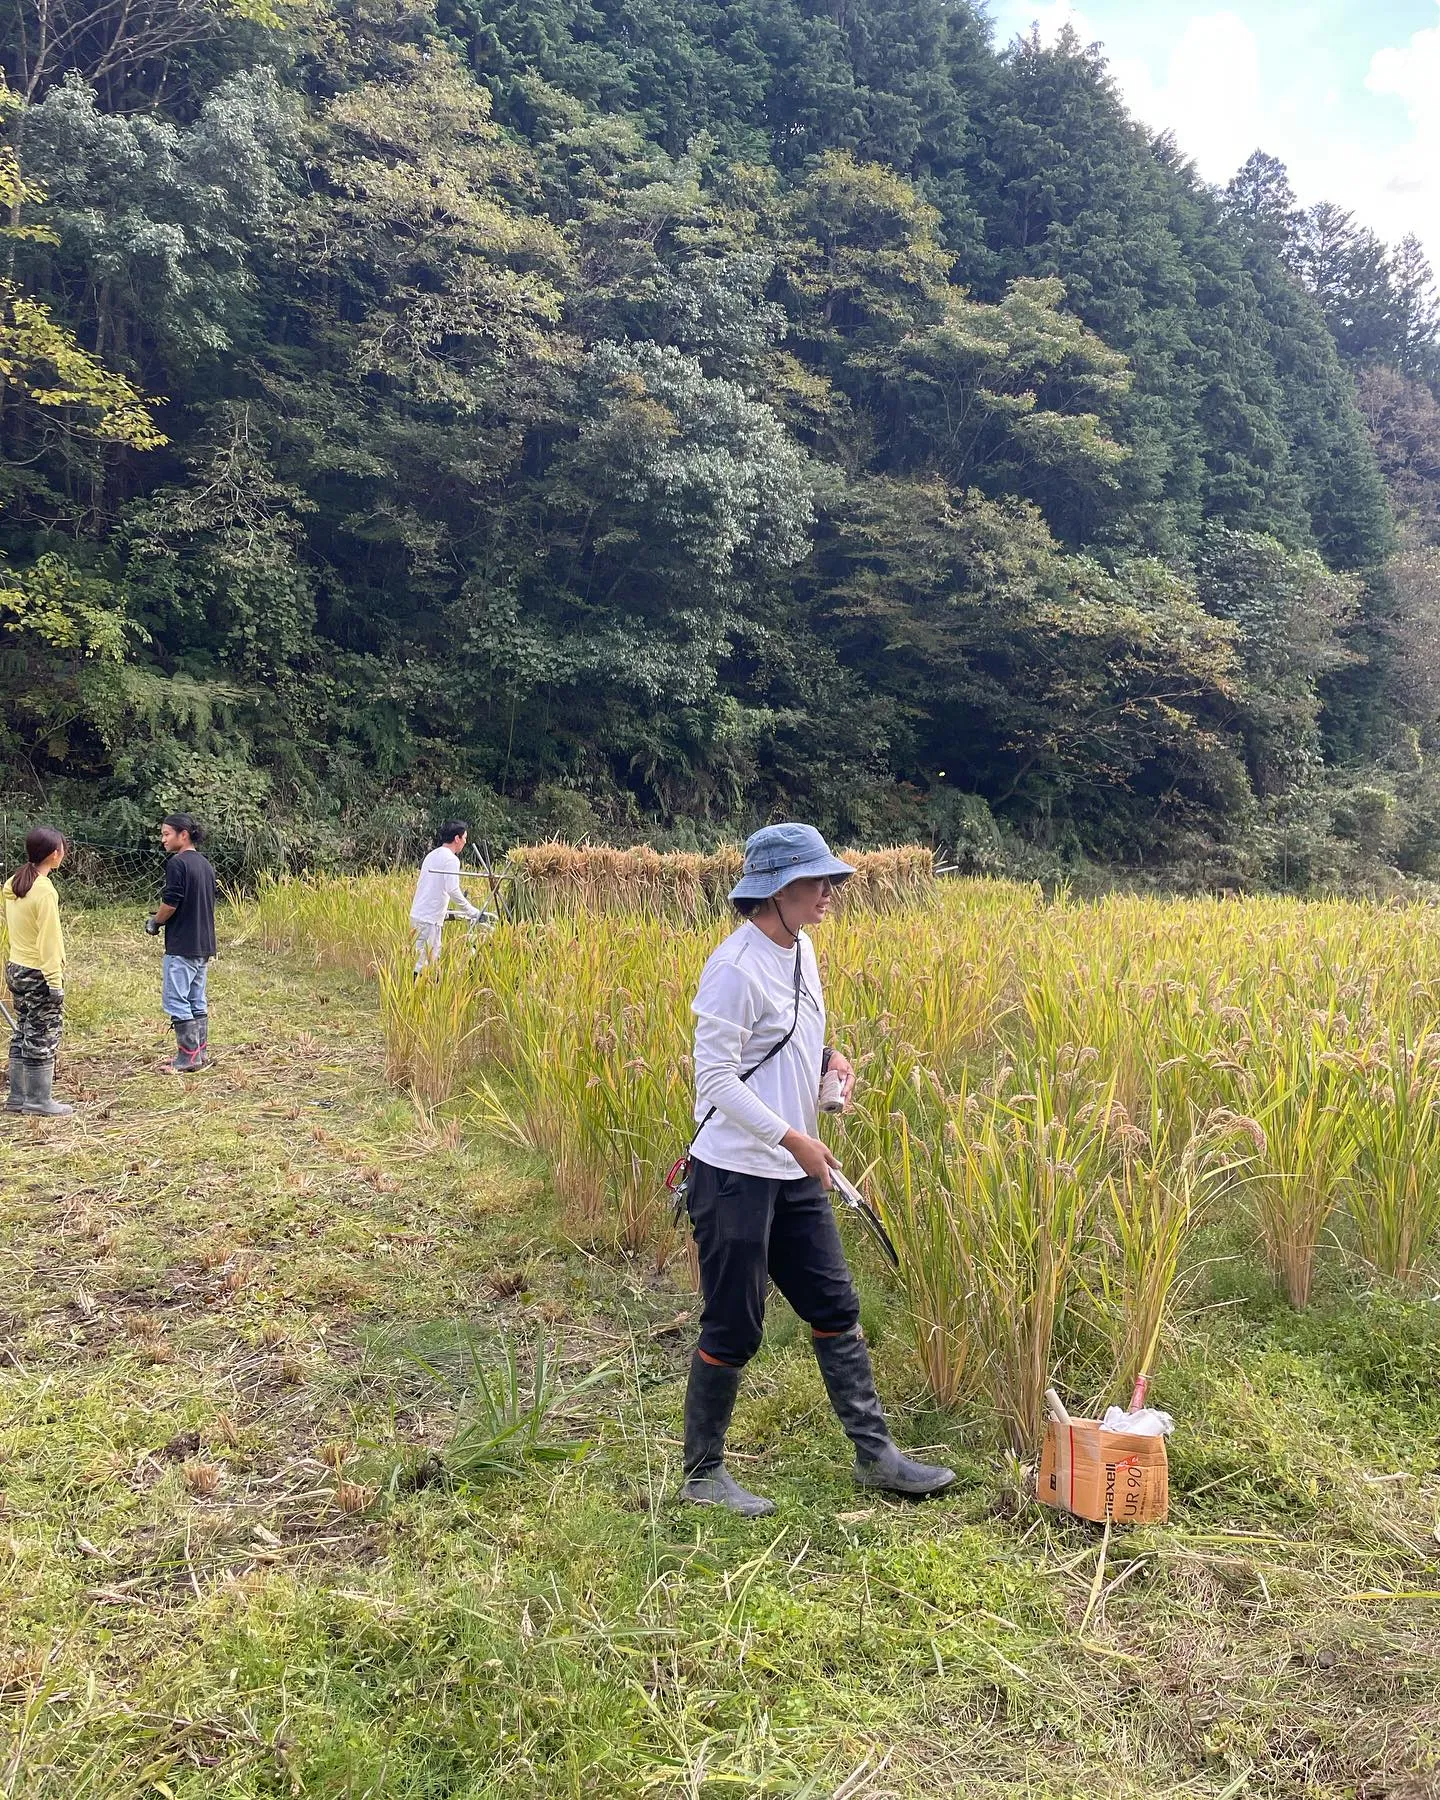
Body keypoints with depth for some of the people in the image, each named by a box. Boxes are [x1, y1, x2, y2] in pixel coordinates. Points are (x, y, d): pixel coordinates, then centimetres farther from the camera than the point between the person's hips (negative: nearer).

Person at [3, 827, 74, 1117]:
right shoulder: (45, 891, -19)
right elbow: (49, 940, -19)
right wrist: (55, 981, -16)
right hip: (38, 974, -8)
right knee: (42, 1037, 1)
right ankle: (39, 1100, 8)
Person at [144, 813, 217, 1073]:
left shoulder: (177, 863, -13)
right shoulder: (205, 864, 13)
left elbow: (170, 904, -18)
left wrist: (155, 922, 1)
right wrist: (162, 917, 19)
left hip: (181, 946, -9)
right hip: (204, 945, 9)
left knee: (176, 1001, -3)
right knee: (198, 1002, 13)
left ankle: (188, 1057, -3)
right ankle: (202, 1054, 16)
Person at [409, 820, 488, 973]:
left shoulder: (432, 855, 17)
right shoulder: (451, 859, -10)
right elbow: (453, 890, -21)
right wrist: (473, 912, -15)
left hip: (417, 914, 9)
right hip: (429, 920, -9)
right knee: (425, 966, -9)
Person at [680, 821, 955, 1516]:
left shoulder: (801, 950, 7)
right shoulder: (736, 968, -20)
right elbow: (715, 1078, -20)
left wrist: (829, 1058, 1)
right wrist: (792, 1137, -22)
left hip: (794, 1174, 9)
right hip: (735, 1176, -9)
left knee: (835, 1308, 14)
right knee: (733, 1330, 4)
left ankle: (874, 1453, 28)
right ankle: (702, 1474, 23)